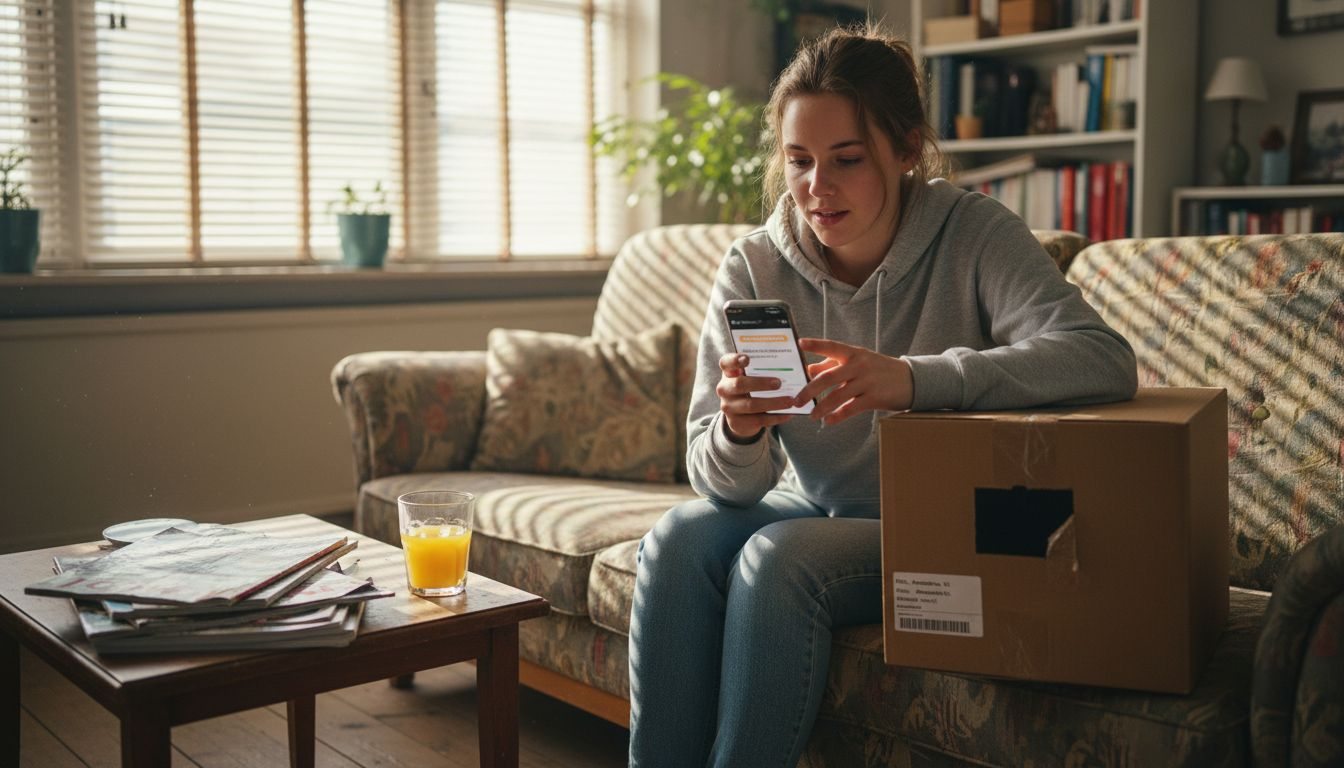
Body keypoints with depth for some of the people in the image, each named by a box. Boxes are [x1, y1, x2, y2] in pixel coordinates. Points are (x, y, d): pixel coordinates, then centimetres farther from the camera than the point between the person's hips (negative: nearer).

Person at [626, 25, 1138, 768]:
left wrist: (913, 378, -45)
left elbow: (1104, 359, -32)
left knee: (779, 559, -28)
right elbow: (727, 485, -9)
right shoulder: (753, 268, -7)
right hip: (815, 510, 4)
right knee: (677, 542, -22)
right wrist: (737, 432, -35)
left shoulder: (973, 235, -15)